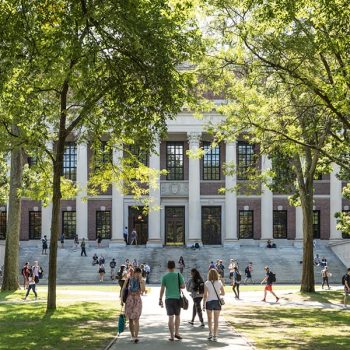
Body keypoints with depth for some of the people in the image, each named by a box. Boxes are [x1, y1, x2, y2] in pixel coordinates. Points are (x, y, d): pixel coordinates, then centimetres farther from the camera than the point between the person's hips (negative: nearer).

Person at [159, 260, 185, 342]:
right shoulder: (179, 275, -2)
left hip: (168, 299, 0)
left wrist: (160, 299, 2)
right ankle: (176, 333, 11)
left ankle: (172, 336, -1)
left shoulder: (165, 276, -1)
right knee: (177, 316, 16)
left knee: (171, 317, 1)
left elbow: (162, 289, -3)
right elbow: (183, 286, -4)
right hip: (177, 298, 0)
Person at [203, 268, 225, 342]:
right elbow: (223, 293, 4)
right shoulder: (219, 283, -3)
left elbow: (205, 295, -9)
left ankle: (211, 333, 12)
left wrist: (203, 305, -3)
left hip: (209, 302, -1)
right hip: (217, 302, 1)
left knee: (209, 318, 19)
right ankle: (215, 336, 1)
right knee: (216, 320, 5)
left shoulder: (207, 283, -8)